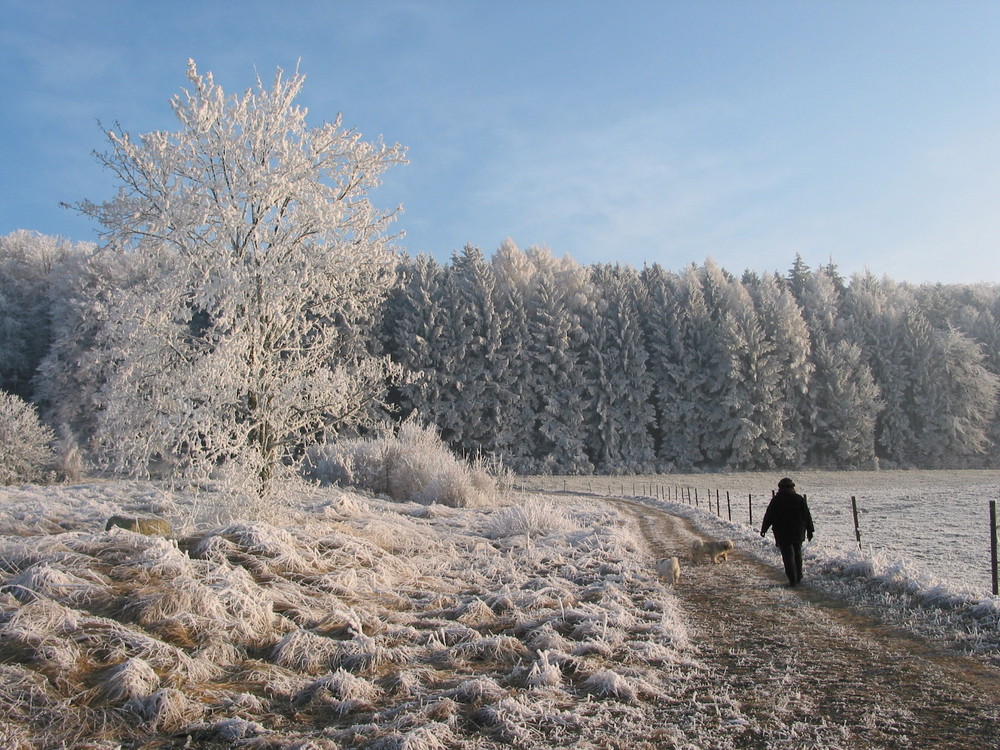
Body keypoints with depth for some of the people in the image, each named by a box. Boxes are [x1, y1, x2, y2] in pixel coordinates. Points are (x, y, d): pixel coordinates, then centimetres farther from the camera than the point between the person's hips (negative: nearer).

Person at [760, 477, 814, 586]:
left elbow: (768, 516, -4)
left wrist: (763, 529, 7)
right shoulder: (799, 499, 1)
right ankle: (798, 578, 25)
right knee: (797, 555, 18)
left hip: (782, 534, -4)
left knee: (788, 556, -2)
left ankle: (793, 579, -8)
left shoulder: (776, 500, -7)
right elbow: (807, 516, 4)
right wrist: (810, 530, 12)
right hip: (798, 533, 4)